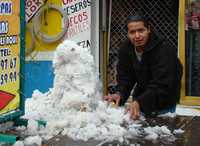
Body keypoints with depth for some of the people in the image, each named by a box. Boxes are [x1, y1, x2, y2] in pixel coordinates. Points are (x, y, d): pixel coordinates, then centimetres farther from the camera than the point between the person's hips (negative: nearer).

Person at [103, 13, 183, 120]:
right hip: (140, 99, 5)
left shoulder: (164, 50, -27)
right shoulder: (125, 49, -7)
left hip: (163, 104, -5)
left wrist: (139, 102, -45)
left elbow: (161, 85, -33)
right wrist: (120, 94, -26)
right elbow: (124, 77, -4)